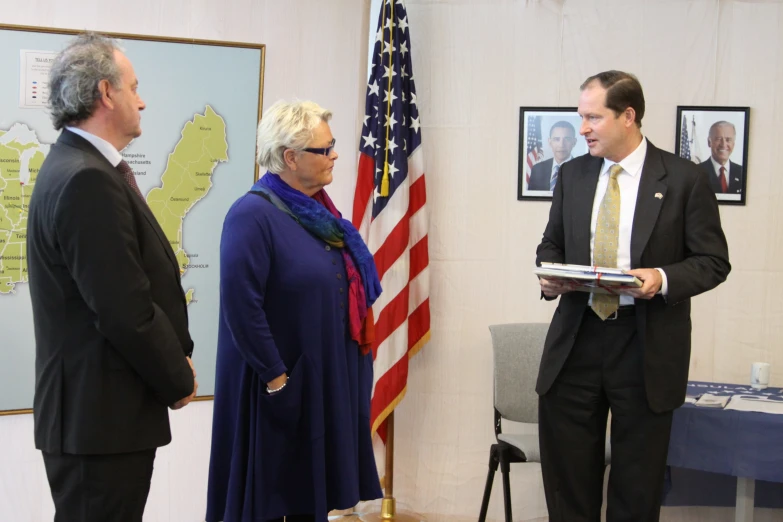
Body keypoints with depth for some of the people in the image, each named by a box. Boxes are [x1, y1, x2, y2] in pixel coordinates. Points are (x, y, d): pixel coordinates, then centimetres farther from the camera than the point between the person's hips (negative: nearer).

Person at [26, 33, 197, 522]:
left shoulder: (80, 167, 11)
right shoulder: (87, 180, -21)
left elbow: (138, 285, 14)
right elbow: (126, 310, -23)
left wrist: (178, 357, 7)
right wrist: (179, 380, -9)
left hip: (100, 409, 10)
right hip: (102, 415, -10)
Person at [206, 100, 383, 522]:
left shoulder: (319, 211, 11)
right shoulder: (253, 215, -16)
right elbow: (241, 308, -22)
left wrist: (353, 363, 13)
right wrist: (276, 378, -19)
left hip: (328, 381, 8)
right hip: (283, 388, -8)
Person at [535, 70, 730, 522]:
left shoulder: (683, 178, -4)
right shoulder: (573, 174, 9)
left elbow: (714, 261, -3)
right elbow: (552, 245, 18)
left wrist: (663, 279, -21)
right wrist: (549, 275, -4)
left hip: (647, 346, -3)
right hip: (576, 338, 4)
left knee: (637, 484, 9)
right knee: (567, 474, 8)